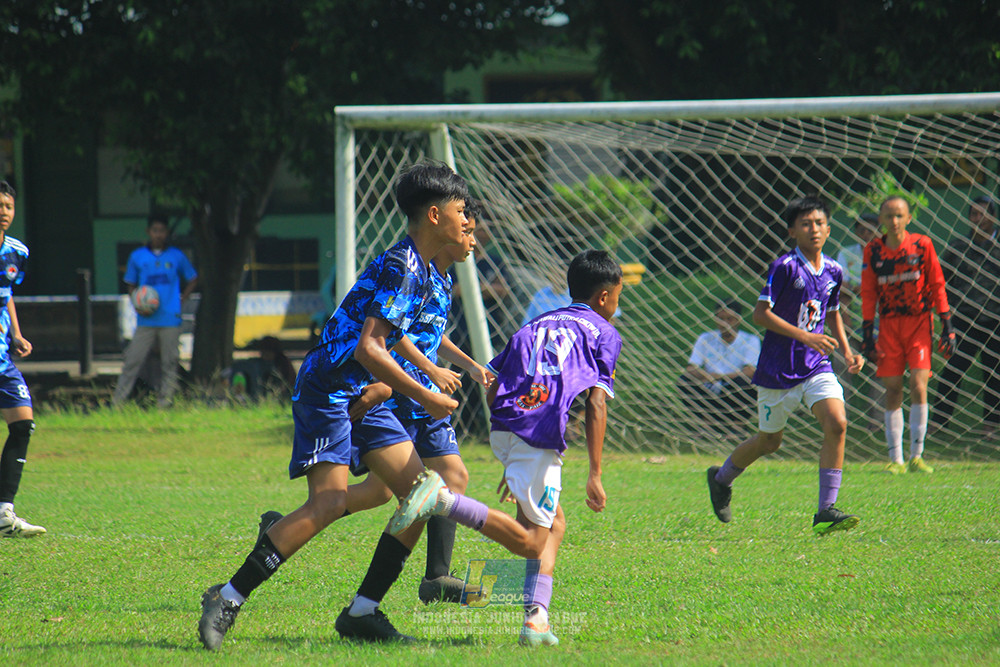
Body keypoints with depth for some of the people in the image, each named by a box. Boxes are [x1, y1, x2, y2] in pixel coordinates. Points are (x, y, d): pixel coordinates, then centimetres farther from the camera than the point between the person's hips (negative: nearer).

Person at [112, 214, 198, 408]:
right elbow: (131, 286, 13)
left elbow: (192, 280, 18)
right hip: (146, 320, 0)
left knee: (169, 362, 0)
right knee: (133, 360, -6)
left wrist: (182, 299, 4)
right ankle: (118, 402, -4)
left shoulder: (177, 256, 7)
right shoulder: (137, 257, 7)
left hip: (170, 319, 0)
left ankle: (164, 402, 6)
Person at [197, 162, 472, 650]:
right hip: (327, 388, -10)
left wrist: (380, 387, 3)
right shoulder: (401, 267, -17)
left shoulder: (423, 272, 15)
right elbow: (368, 348, -24)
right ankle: (228, 598, -13)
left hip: (359, 395, 10)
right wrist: (427, 399, -20)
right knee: (329, 502, -20)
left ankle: (364, 611, 4)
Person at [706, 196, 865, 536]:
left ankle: (826, 511, -15)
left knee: (836, 424, -18)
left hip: (816, 367, 5)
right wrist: (803, 336, -23)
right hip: (778, 369, -4)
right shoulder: (785, 267, -14)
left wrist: (847, 352, 10)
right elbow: (760, 314, -16)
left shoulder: (833, 272, 6)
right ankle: (721, 478, 40)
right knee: (770, 440, 10)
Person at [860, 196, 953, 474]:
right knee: (892, 389, 0)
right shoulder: (873, 250, 2)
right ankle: (895, 459, 3)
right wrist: (867, 334, 3)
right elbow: (868, 294, 7)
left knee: (918, 385, -12)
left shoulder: (922, 245, -2)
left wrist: (947, 327, -1)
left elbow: (937, 286, 2)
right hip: (888, 324, 2)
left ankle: (916, 456, -4)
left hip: (919, 321, -2)